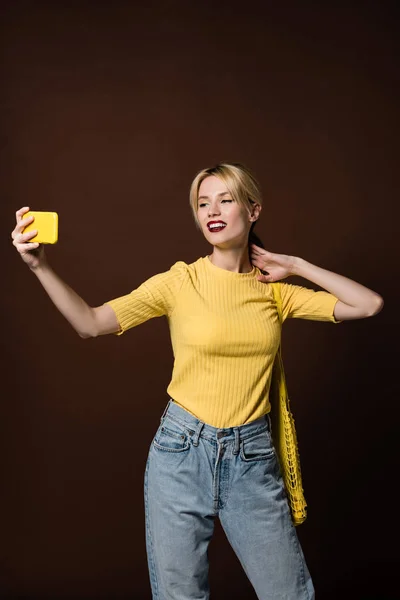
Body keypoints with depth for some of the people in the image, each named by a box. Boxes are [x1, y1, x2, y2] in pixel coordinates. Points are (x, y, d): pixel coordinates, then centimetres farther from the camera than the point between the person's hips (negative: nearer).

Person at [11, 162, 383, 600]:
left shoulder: (274, 290, 4)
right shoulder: (180, 281, -3)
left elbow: (368, 304, 2)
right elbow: (90, 323, -11)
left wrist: (296, 265, 1)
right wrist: (39, 265, -22)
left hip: (253, 456, 2)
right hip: (183, 452, -1)